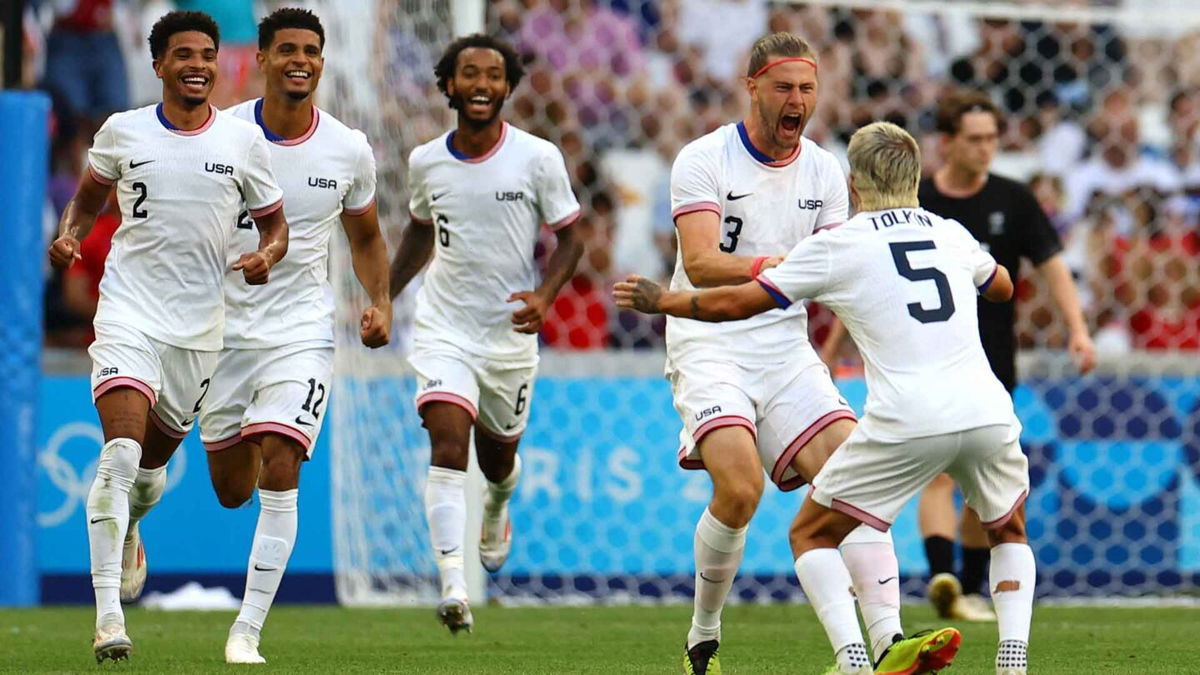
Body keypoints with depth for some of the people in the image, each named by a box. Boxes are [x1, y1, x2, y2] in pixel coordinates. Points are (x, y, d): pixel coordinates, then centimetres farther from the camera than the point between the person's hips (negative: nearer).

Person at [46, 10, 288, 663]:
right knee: (121, 452, -20)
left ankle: (126, 528, 53)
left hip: (199, 323, 2)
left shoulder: (243, 140, 1)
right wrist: (69, 234, -1)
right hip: (128, 315, -2)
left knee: (153, 463, 15)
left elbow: (275, 222, 10)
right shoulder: (122, 132, 0)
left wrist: (266, 256, -12)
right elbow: (89, 194, 18)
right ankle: (108, 616, -22)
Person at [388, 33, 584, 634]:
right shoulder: (425, 162, 0)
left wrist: (544, 296, -17)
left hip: (510, 332, 0)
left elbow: (569, 239, 0)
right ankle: (453, 590, -30)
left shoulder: (538, 159, -8)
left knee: (497, 455, 17)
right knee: (448, 442, -21)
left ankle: (497, 509, 57)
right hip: (443, 329, 0)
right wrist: (384, 297, 14)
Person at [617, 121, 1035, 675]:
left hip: (908, 422, -4)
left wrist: (659, 301, 26)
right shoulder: (951, 234, 18)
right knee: (1009, 534, 29)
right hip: (987, 413, 4)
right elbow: (1002, 287, 41)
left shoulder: (837, 245, 6)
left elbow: (734, 303, 10)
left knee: (811, 535, 13)